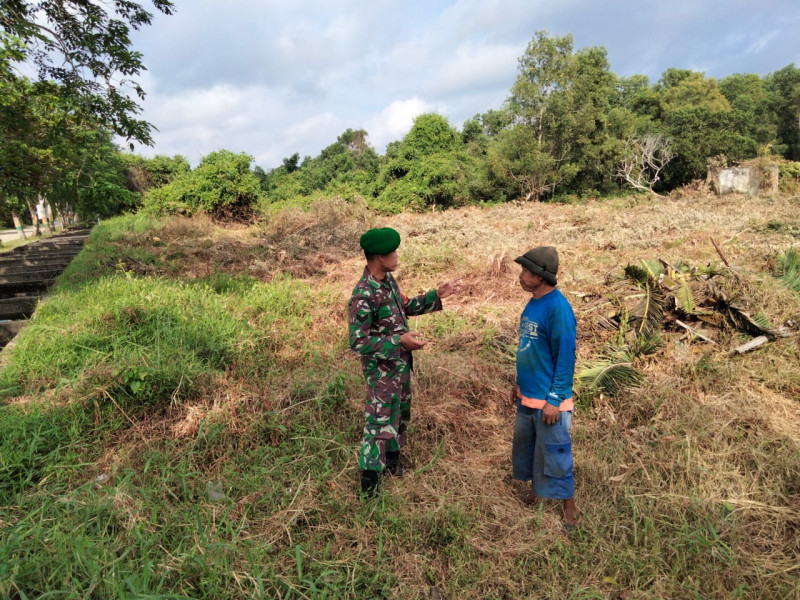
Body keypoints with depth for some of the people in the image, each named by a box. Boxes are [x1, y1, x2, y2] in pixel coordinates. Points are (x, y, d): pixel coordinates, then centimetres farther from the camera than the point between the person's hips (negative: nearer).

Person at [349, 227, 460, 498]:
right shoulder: (363, 294, -27)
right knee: (380, 421, 2)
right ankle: (369, 484, 18)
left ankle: (393, 455, 46)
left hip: (401, 363, 9)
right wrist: (399, 341, -30)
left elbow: (405, 307, 17)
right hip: (382, 368, -8)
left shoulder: (388, 279, 1)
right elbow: (358, 341, -26)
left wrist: (436, 296, 12)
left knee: (401, 413, 23)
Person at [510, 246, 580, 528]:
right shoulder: (532, 303, 5)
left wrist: (555, 399, -19)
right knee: (526, 447, 21)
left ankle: (569, 507, 24)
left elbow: (566, 357, -20)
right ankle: (535, 492, 42)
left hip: (548, 400, -9)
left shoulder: (558, 309, -21)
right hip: (527, 396, 9)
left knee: (554, 454, 5)